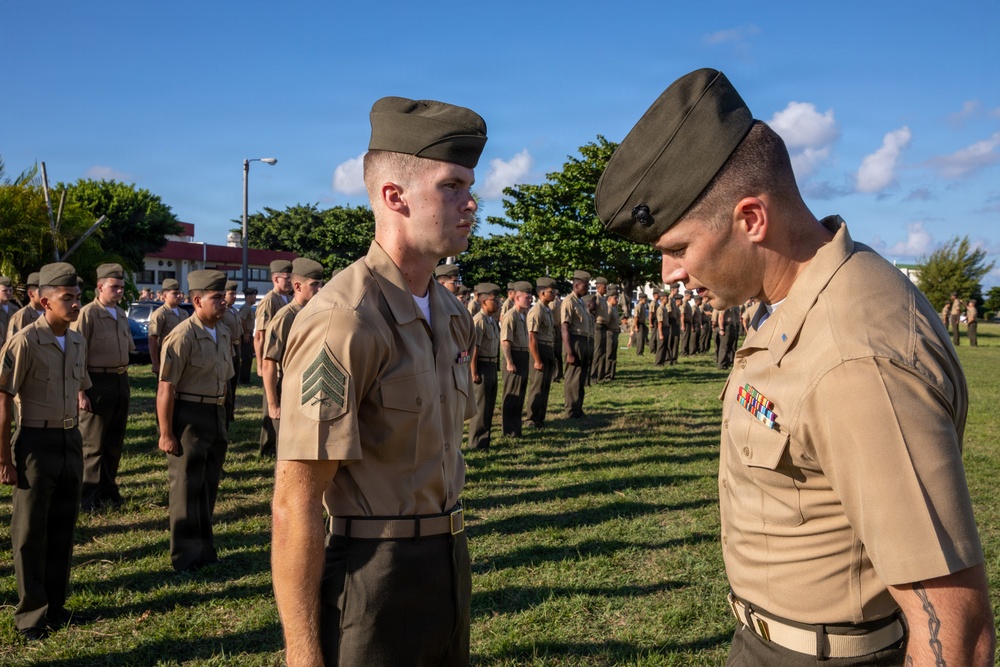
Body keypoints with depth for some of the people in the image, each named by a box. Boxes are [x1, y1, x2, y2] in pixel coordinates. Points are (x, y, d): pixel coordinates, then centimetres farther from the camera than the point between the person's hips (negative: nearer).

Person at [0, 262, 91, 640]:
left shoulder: (77, 342, 6)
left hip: (72, 442, 6)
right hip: (37, 442, -6)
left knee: (63, 528, 15)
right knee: (30, 532, 7)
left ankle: (56, 605, 29)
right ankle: (32, 614, 21)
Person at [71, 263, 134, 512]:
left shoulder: (121, 314, 11)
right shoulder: (88, 314, -12)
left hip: (120, 381, 7)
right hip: (98, 382, -7)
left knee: (114, 442, 15)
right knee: (93, 444, 3)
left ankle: (108, 491, 27)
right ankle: (88, 497, 14)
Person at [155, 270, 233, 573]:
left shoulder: (224, 334, 8)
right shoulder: (182, 336, -16)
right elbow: (166, 388, -17)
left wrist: (221, 419, 15)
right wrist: (165, 434, -17)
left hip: (216, 415, 8)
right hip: (188, 416, -7)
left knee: (209, 487, 16)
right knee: (187, 488, 4)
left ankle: (204, 550, 31)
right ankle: (186, 558, 17)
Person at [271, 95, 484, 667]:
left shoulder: (452, 313, 6)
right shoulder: (343, 322, -21)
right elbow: (295, 506, -20)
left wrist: (453, 567, 17)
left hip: (449, 569, 8)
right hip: (374, 582, -8)